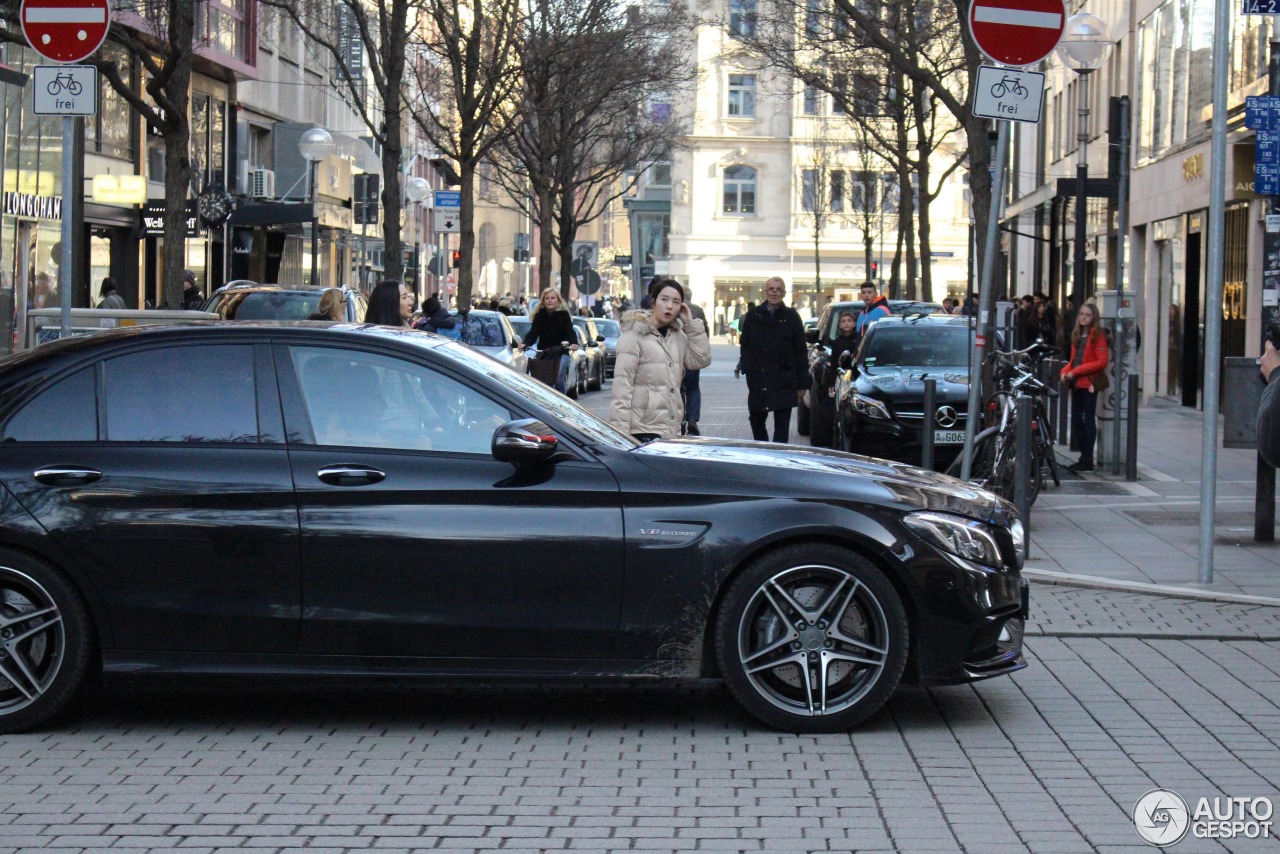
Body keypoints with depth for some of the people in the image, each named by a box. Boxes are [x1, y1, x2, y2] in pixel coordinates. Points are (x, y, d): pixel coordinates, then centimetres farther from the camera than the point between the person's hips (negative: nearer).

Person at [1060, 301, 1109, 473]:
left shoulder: (1097, 335, -9)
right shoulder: (1077, 335, 15)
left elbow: (1101, 362, -15)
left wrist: (1076, 371, -18)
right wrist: (1065, 371, 1)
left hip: (1089, 383, -8)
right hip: (1076, 383, 8)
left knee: (1088, 420, -5)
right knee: (1076, 420, 10)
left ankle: (1088, 460, -2)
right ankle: (1084, 457, 18)